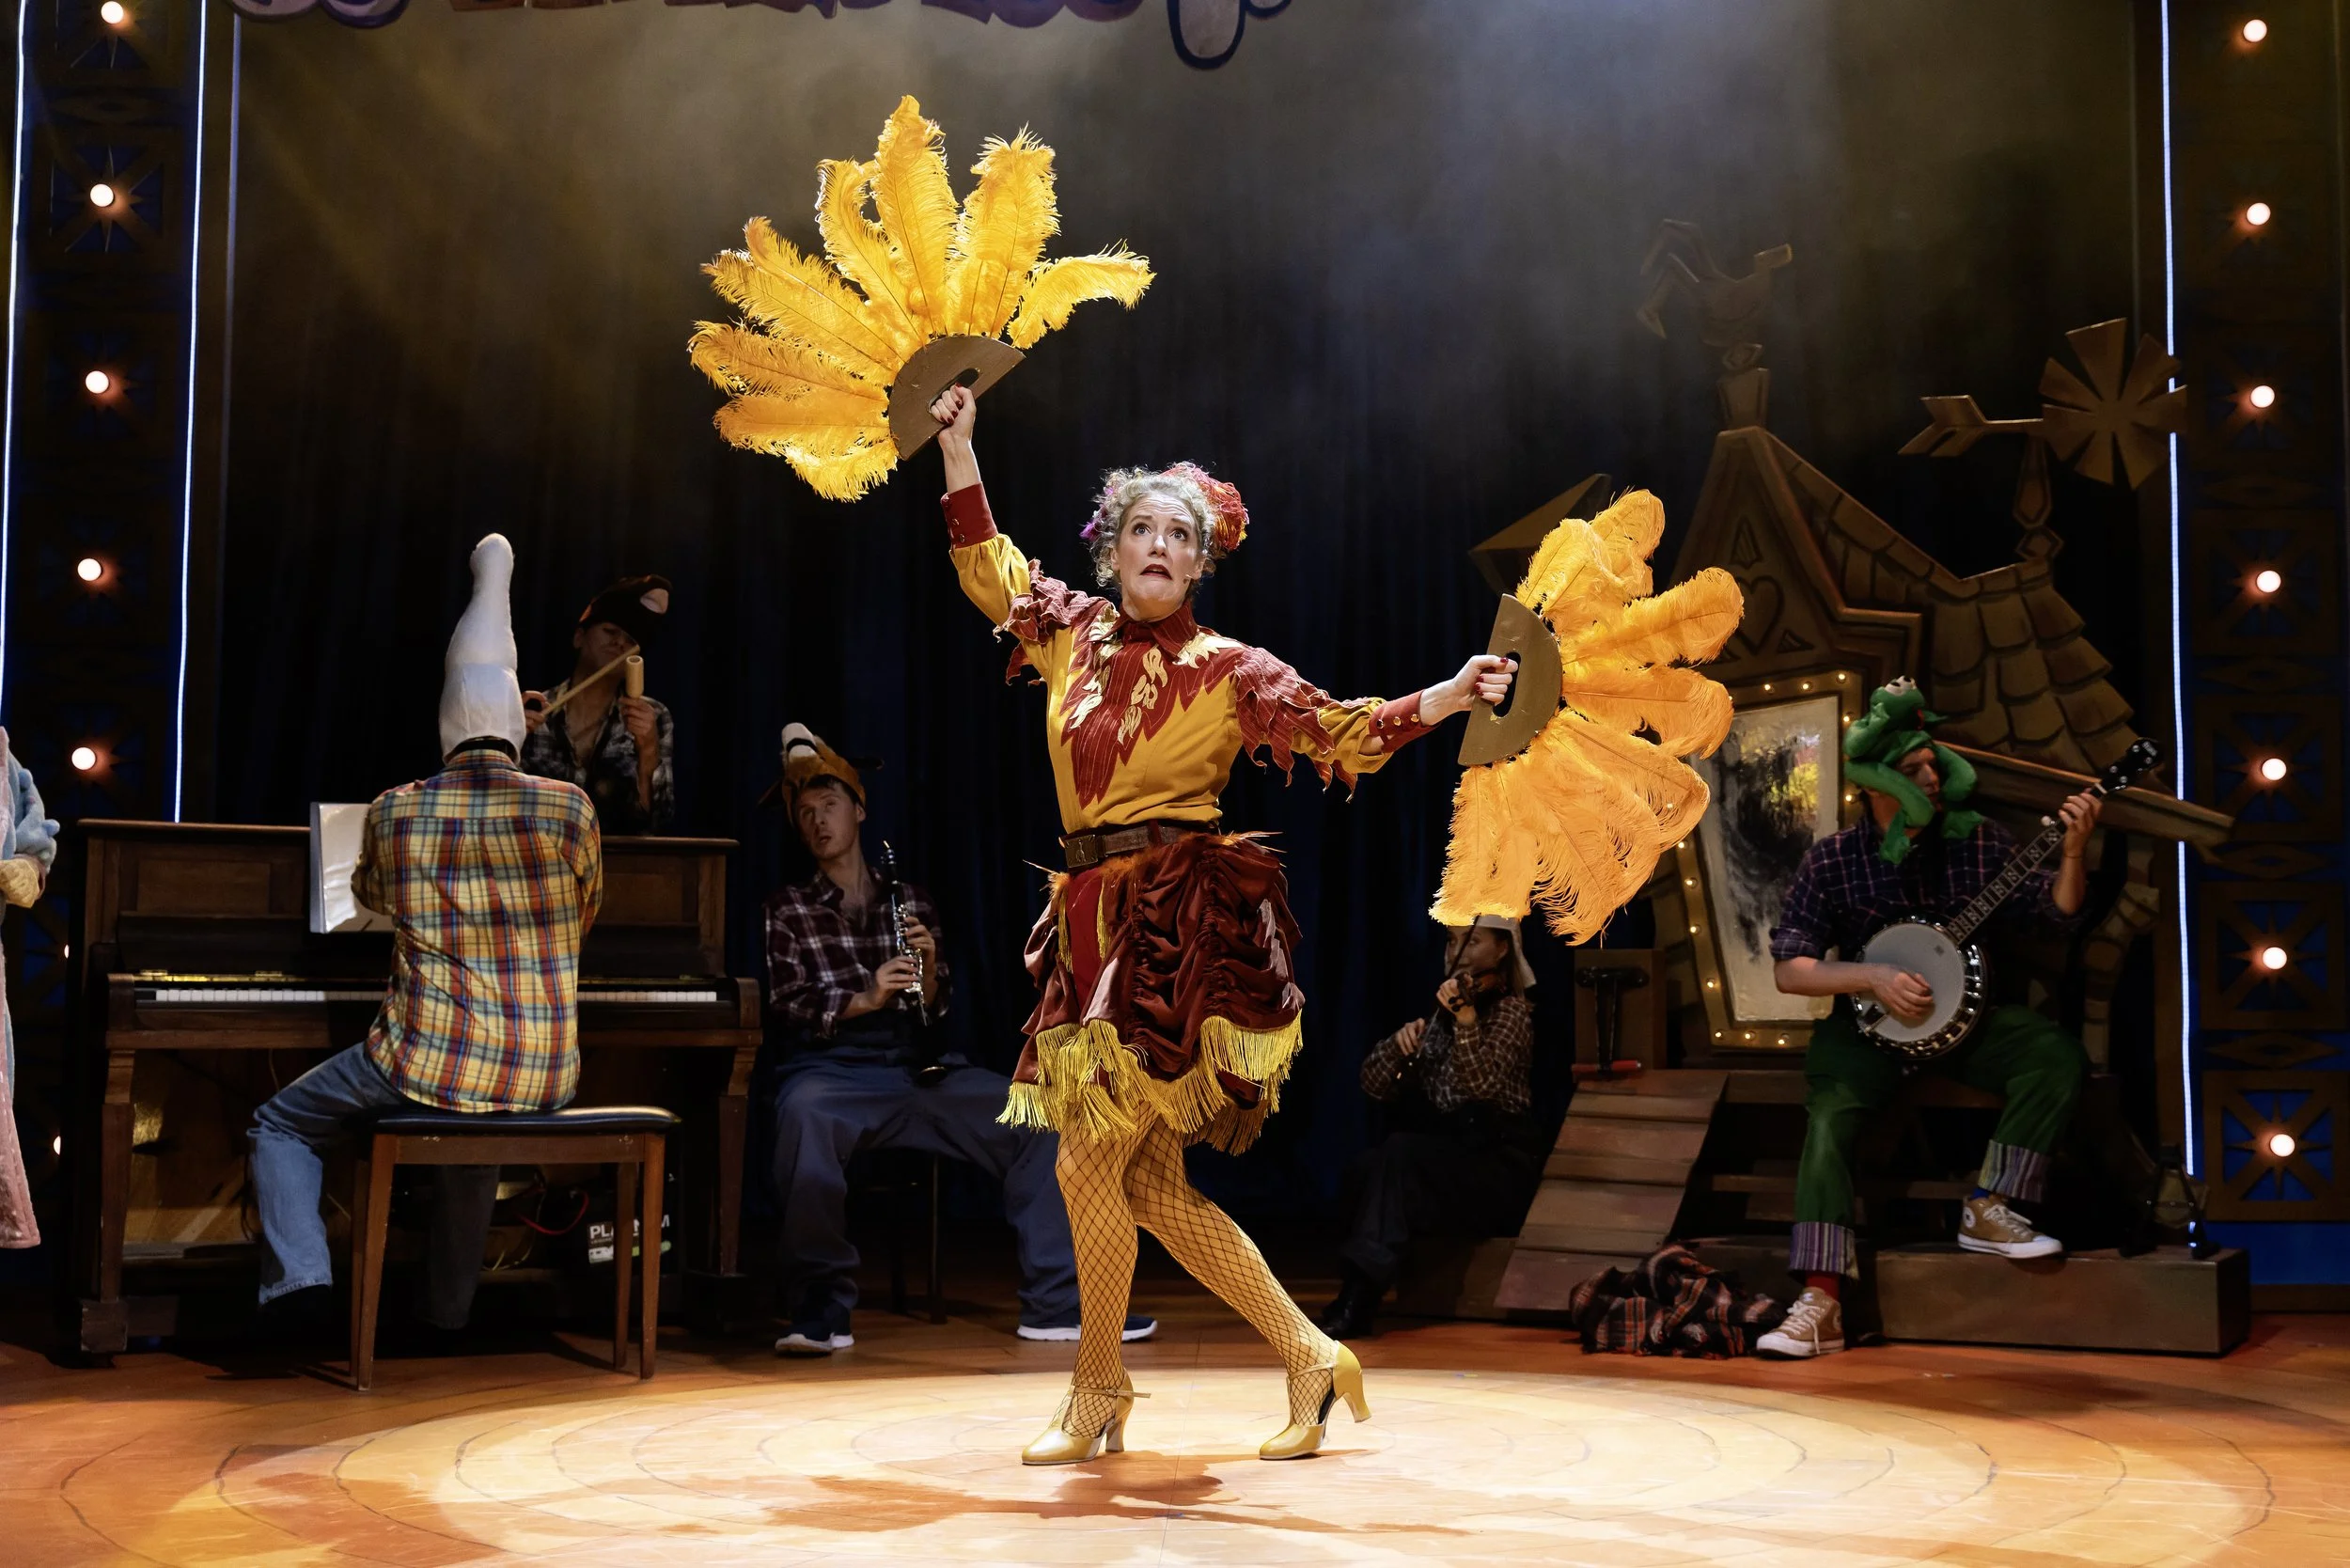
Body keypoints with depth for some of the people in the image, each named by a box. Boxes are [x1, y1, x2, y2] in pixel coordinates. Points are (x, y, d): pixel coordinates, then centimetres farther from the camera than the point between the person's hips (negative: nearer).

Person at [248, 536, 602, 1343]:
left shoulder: (396, 812, -4)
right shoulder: (570, 808, -4)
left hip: (429, 1064, -3)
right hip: (542, 1078, 3)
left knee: (281, 1125, 21)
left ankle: (298, 1279, 3)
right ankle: (447, 1307, 38)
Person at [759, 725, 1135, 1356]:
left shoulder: (911, 901, 19)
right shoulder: (788, 910, 11)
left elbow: (933, 1013, 16)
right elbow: (789, 1007, -1)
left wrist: (929, 970, -6)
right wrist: (864, 999, -18)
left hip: (916, 1067, 4)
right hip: (832, 1069, -4)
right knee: (806, 1116, -40)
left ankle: (1056, 1304, -13)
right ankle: (820, 1313, -30)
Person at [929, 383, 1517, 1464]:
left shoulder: (1225, 670, -1)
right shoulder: (1075, 634, 11)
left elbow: (1340, 733, -3)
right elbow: (989, 573, 23)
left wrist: (1451, 695, -15)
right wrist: (959, 450, 21)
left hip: (1180, 926, -6)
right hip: (1095, 925, 6)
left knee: (1089, 1163, -6)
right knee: (1148, 1183, 7)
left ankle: (1097, 1392, 12)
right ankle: (1310, 1356, 18)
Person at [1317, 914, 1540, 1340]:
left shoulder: (1512, 1010, -5)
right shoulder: (1440, 1013, 15)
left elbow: (1483, 1084, -24)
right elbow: (1375, 1083, 9)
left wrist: (1465, 1021, -40)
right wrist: (1400, 1042, -11)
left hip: (1498, 1165, -5)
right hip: (1443, 1156, 5)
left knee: (1397, 1153, -30)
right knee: (1369, 1166, -25)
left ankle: (1358, 1299, -31)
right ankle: (1358, 1297, -26)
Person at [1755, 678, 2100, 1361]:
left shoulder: (1977, 840, 0)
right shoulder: (1831, 861, -6)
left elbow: (2055, 916, 0)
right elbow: (1789, 969, -7)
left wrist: (2073, 851, -16)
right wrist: (1873, 978, -20)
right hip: (1868, 1023, -2)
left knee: (2058, 1055, -23)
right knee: (1829, 1112, -29)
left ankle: (1987, 1210, -9)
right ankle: (1820, 1304, -31)